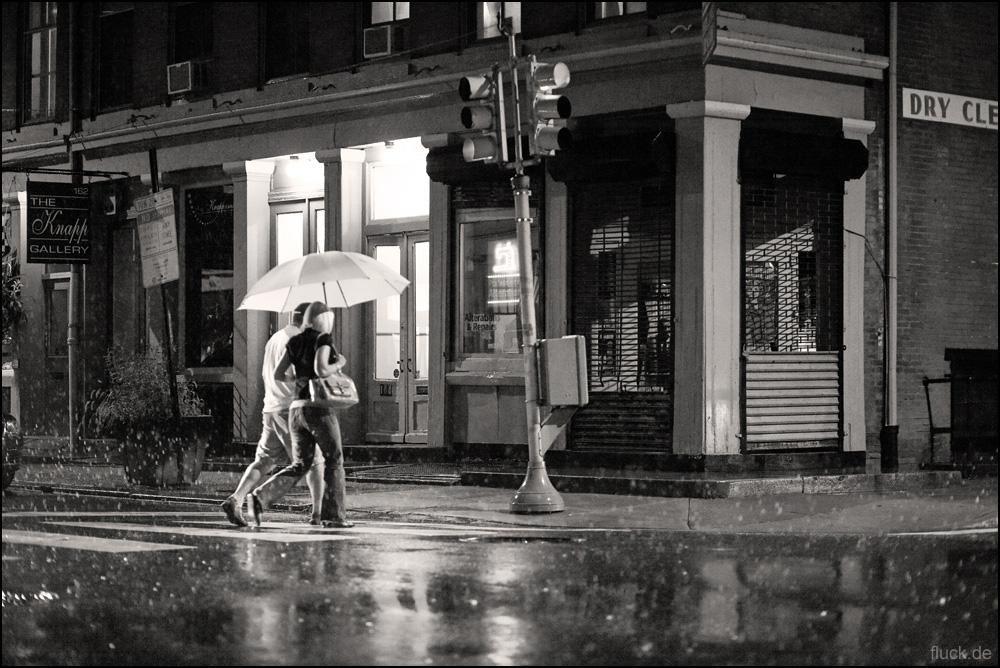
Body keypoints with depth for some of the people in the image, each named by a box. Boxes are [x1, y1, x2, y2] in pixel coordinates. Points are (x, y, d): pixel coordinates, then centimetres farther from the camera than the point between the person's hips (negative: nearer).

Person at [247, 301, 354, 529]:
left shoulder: (295, 341, 13)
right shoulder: (323, 339, -6)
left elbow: (277, 374, 8)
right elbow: (321, 369, -22)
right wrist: (338, 363, -2)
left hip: (297, 409, 6)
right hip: (320, 409, -6)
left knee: (300, 465, 10)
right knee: (334, 461, 8)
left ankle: (260, 497, -9)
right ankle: (333, 515, 6)